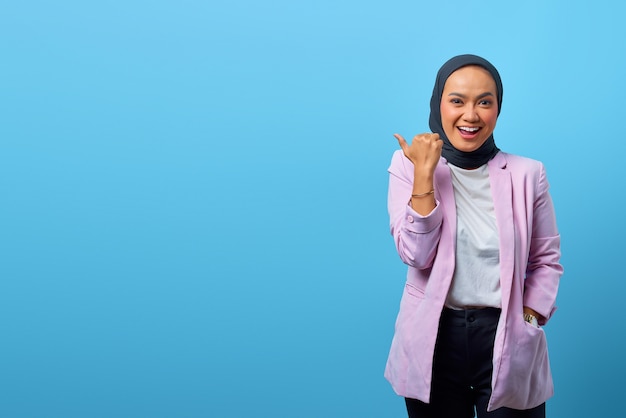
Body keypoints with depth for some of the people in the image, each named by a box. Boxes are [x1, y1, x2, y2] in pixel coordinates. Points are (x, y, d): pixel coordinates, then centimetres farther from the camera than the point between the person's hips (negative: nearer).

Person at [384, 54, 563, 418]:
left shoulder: (527, 173, -3)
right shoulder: (408, 165, -5)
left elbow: (546, 259, 6)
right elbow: (416, 255, -14)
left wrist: (529, 319, -7)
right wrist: (424, 172, -17)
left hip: (507, 340, 0)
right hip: (433, 339, 0)